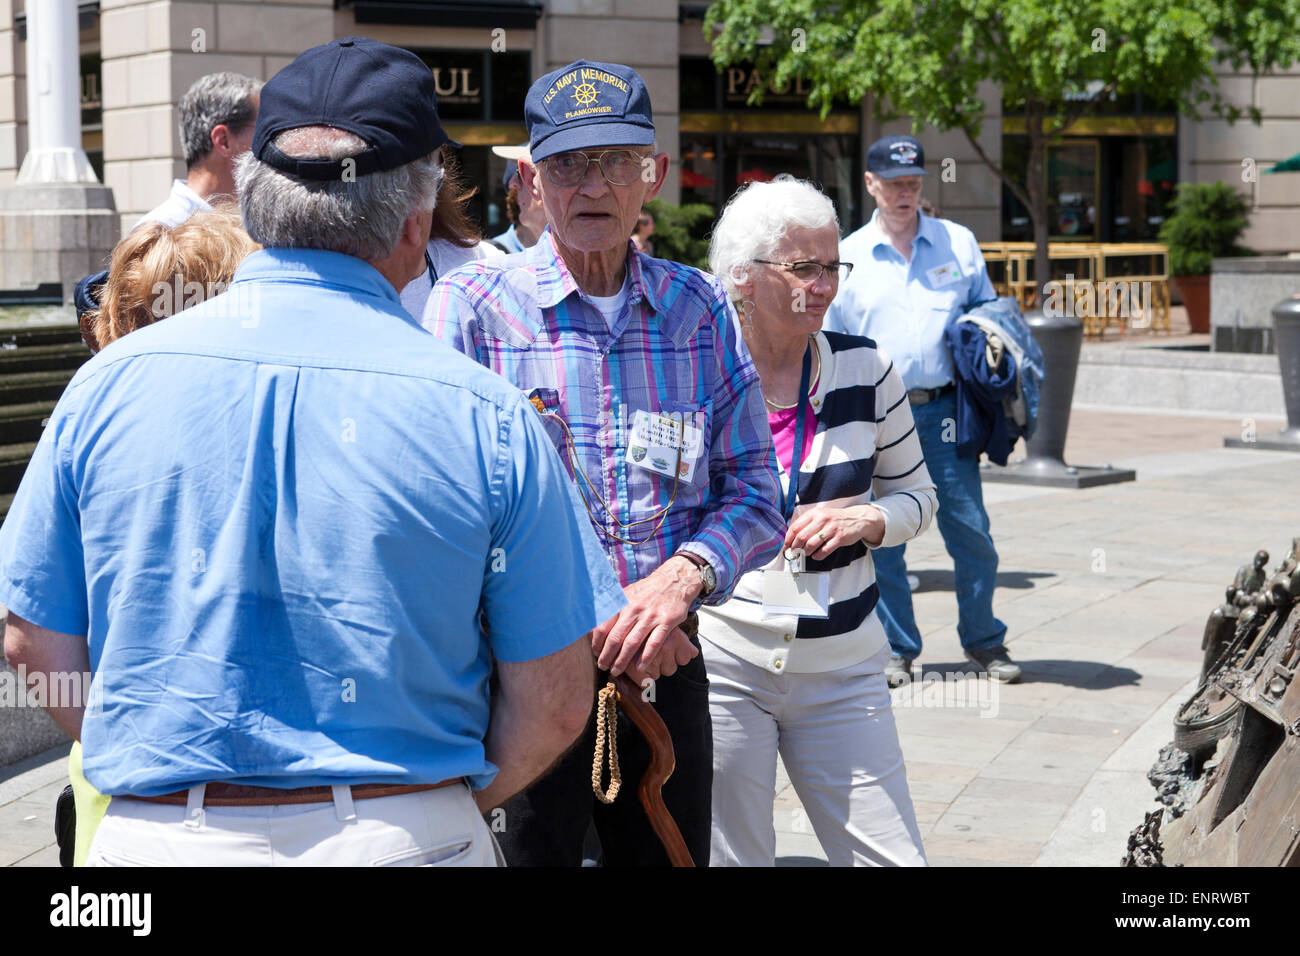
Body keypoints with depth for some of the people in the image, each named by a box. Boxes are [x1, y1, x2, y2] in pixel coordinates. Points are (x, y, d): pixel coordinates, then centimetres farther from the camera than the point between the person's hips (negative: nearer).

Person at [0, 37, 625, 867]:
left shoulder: (112, 383, -5)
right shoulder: (488, 415, -10)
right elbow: (554, 703, -7)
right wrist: (446, 814, 9)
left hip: (155, 835, 2)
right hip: (406, 837, -1)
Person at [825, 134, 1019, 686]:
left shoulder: (959, 244, 9)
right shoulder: (846, 256, 7)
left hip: (944, 410, 0)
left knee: (971, 530, 0)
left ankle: (984, 641, 16)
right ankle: (897, 649, 14)